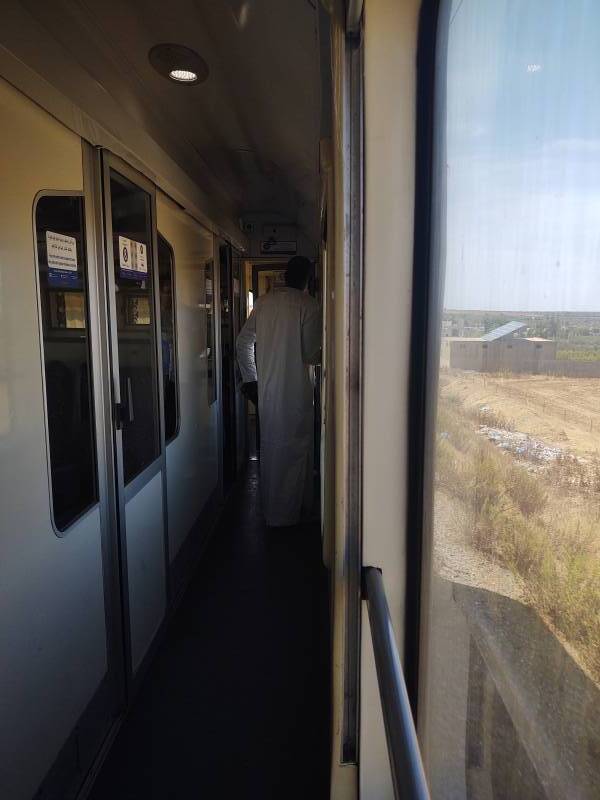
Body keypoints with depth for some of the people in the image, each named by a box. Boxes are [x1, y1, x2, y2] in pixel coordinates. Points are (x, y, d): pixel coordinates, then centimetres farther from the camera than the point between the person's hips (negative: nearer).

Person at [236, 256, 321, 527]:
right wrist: (323, 354, 9)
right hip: (296, 389, -6)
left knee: (270, 445, 17)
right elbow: (311, 353, -14)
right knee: (295, 448, 7)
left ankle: (270, 508, 32)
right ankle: (285, 513, 16)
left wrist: (250, 379, 15)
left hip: (266, 388, 6)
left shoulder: (264, 301, 6)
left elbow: (243, 343, 7)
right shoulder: (308, 304, -11)